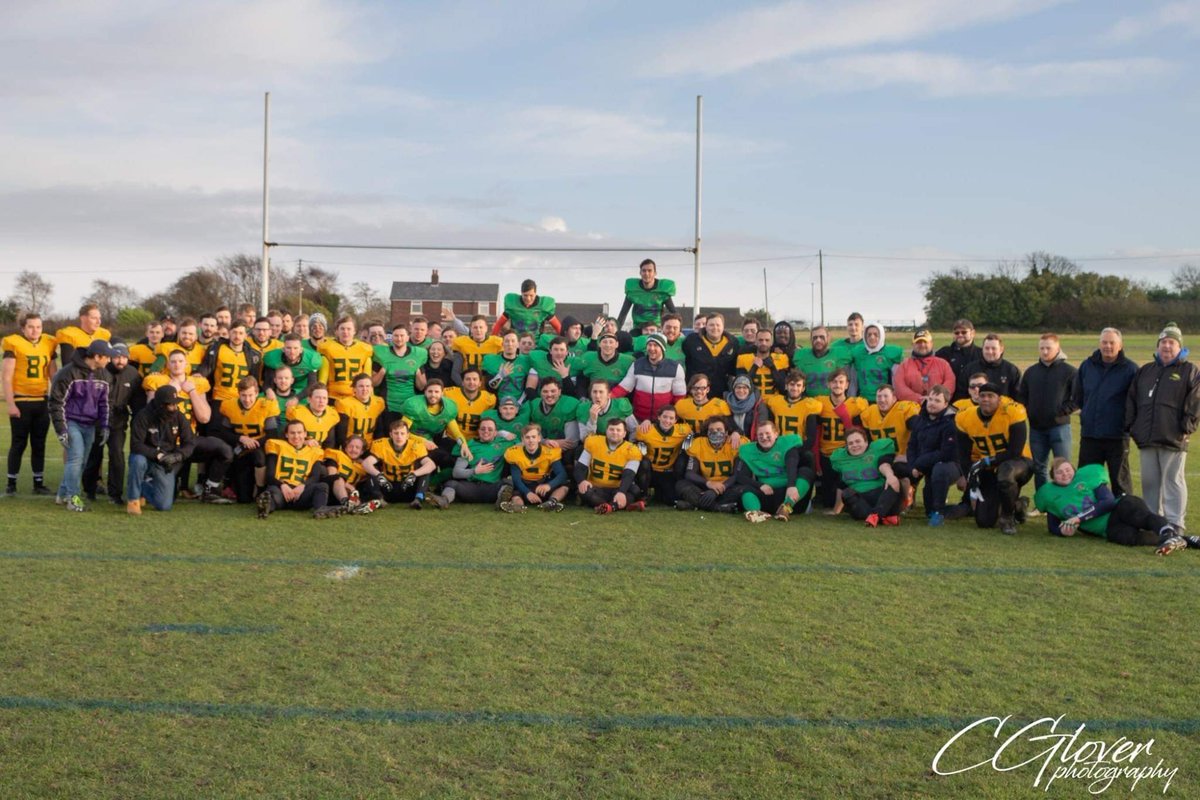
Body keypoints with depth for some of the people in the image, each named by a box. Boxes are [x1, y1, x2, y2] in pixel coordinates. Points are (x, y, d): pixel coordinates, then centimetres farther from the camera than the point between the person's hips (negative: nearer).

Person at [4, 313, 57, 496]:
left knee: (39, 444, 9)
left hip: (42, 402, 4)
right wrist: (10, 404, -11)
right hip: (21, 402, -4)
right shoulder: (14, 345, -5)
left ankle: (39, 483, 16)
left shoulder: (48, 345, 8)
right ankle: (11, 484, 11)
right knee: (19, 443, 1)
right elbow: (7, 377, -6)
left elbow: (53, 375, 15)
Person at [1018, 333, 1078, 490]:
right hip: (1036, 428, 4)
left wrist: (1062, 412, -11)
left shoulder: (1069, 371, -1)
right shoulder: (1030, 372, 12)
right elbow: (1021, 396, 18)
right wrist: (1028, 411, 2)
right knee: (1039, 469, 9)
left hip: (1060, 426, -4)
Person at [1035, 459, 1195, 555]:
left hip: (1118, 509, -1)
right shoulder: (1050, 494, 13)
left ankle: (1169, 532, -58)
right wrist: (1063, 530, -6)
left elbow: (1108, 501, -6)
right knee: (1129, 536, -33)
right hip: (1107, 528, 1)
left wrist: (1079, 518, -13)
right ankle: (1184, 541, -38)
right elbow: (1053, 527, 20)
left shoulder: (1087, 476, 4)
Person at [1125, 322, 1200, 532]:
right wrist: (1131, 425, 8)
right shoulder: (1144, 371, 18)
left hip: (1173, 440, -5)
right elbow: (1131, 400, 18)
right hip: (1146, 440, 5)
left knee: (1173, 482, -3)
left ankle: (1175, 525, 1)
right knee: (1149, 482, 10)